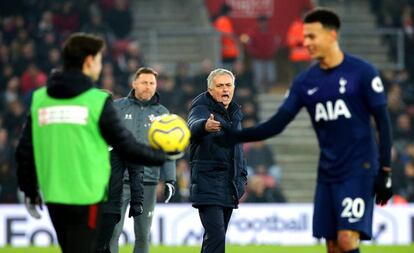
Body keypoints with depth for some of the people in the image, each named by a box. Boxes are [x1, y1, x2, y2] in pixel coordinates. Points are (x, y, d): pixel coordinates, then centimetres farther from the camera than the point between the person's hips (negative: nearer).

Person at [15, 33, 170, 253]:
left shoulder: (39, 99, 6)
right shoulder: (97, 100, -8)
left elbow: (25, 150, 8)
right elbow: (126, 146, -5)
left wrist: (30, 191, 20)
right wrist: (164, 156, 10)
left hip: (53, 196, 5)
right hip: (87, 196, -5)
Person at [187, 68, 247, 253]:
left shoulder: (235, 113, 15)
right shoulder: (202, 109, -9)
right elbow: (194, 126, -34)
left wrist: (242, 178, 19)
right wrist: (205, 126, -58)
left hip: (230, 187, 8)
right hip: (208, 185, -8)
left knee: (215, 237, 12)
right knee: (216, 237, -19)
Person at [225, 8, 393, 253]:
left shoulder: (362, 72, -6)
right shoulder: (305, 82, 7)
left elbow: (383, 122, -4)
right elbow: (276, 124, 4)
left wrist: (385, 171, -9)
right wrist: (234, 136, -7)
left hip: (359, 170, -5)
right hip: (328, 173, 5)